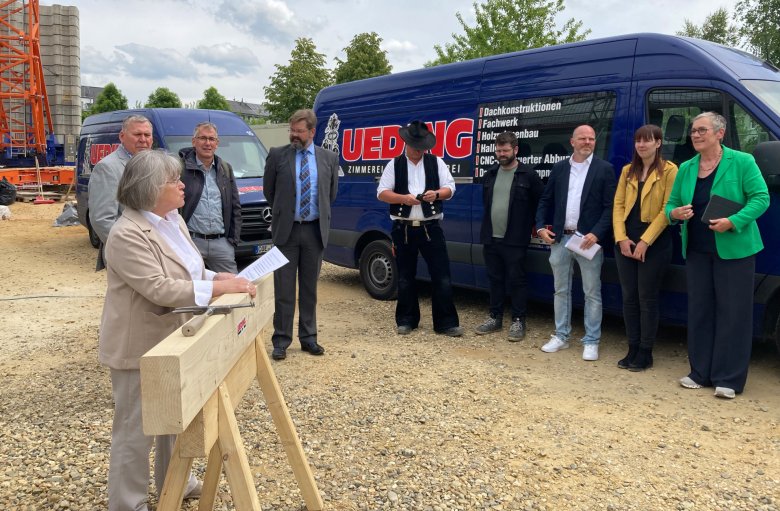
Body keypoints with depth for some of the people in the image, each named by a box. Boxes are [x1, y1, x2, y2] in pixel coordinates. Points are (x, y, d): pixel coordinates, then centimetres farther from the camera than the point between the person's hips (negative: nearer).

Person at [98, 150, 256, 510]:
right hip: (139, 346, -9)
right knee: (135, 428, 5)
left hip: (172, 339, 9)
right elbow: (160, 289, -30)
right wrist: (219, 288, -30)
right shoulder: (127, 235, -24)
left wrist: (221, 277, -2)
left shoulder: (172, 220, 5)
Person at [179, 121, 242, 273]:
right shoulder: (181, 168, -3)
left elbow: (235, 208, 15)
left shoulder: (226, 169, 13)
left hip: (221, 242, 4)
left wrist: (233, 239, 9)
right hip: (191, 241, -4)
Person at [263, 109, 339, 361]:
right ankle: (281, 340, 11)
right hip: (286, 230, -1)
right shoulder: (277, 155, 0)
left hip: (315, 230, 2)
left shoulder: (329, 158, 5)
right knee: (284, 289, 2)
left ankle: (308, 338, 20)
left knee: (310, 288, 10)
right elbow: (269, 190, 9)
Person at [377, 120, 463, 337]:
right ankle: (406, 321, 24)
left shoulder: (436, 162, 8)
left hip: (430, 228, 0)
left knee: (442, 276, -2)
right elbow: (382, 193, 1)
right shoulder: (394, 165, 5)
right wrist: (404, 198, -15)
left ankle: (446, 323, 6)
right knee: (405, 278, 10)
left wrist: (437, 194, -15)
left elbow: (450, 188, 7)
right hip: (403, 229, 0)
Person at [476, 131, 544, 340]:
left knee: (516, 280, 0)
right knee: (495, 279, 12)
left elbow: (541, 203, 1)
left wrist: (530, 225, 3)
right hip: (491, 238, 5)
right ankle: (495, 317, 23)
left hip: (514, 240, -5)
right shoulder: (490, 174, 11)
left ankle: (518, 321, 10)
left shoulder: (528, 175, -4)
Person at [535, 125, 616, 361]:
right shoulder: (559, 168, 9)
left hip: (588, 239, -3)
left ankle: (591, 342, 12)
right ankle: (561, 336, 23)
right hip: (560, 238, 4)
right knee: (561, 290, 12)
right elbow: (545, 201, 12)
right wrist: (541, 227, 0)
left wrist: (596, 234, -17)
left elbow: (610, 206, -6)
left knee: (592, 293, 3)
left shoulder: (604, 169, -1)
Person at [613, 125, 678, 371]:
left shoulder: (669, 170, -4)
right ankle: (632, 350, 19)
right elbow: (618, 205, 7)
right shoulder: (628, 171, 13)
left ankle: (645, 353, 10)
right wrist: (621, 237, -6)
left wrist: (645, 241, -15)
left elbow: (667, 210, -10)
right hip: (626, 241, 5)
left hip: (654, 242, -5)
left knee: (647, 299, 0)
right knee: (629, 297, 8)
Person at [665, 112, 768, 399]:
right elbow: (671, 203, 12)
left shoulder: (742, 162, -5)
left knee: (733, 313, 0)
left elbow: (761, 198, -9)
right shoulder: (686, 169, 9)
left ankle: (729, 379, 8)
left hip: (734, 250, -5)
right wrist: (675, 213, -11)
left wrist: (733, 222, -22)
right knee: (699, 311, 10)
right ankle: (700, 373, 21)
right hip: (697, 251, 5)